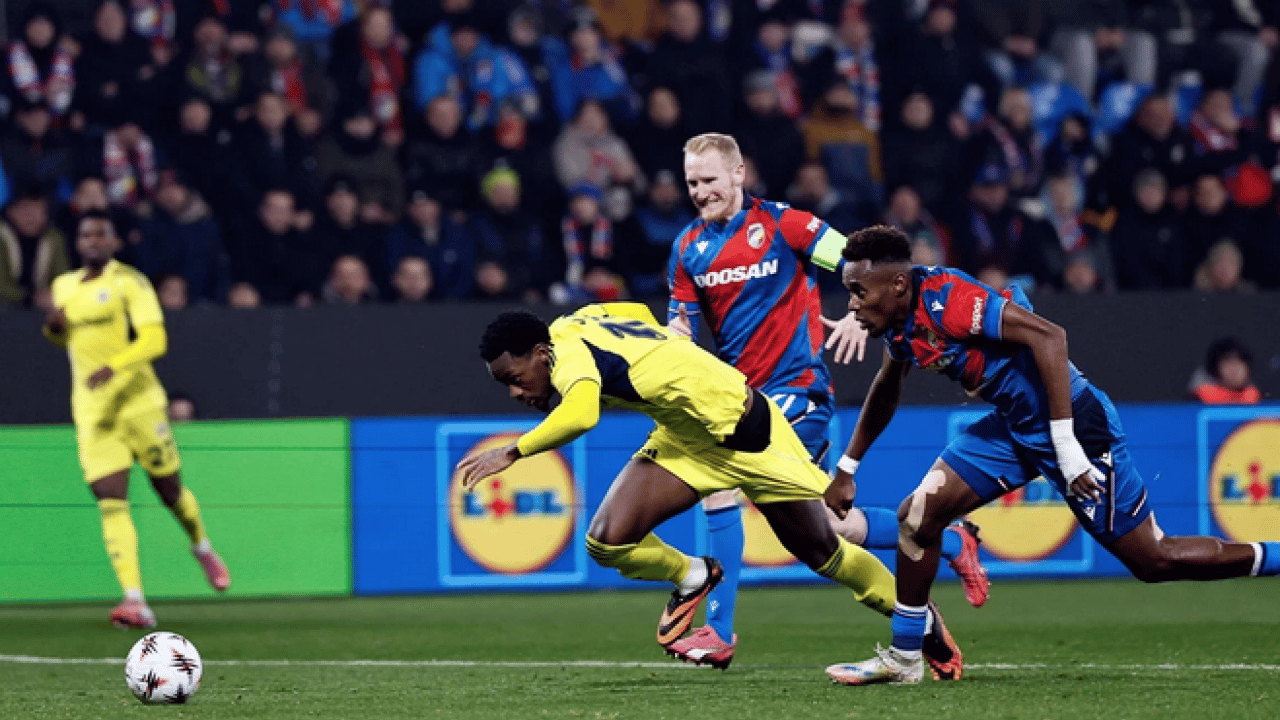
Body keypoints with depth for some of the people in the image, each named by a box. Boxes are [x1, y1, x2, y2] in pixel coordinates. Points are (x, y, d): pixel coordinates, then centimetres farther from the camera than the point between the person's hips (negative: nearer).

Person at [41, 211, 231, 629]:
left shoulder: (129, 282, -6)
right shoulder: (64, 286, 13)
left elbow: (154, 340, -16)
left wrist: (114, 365, -32)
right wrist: (53, 327, 5)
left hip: (138, 402, -4)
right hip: (92, 413, 4)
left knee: (169, 490, 8)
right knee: (111, 501, -11)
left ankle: (202, 548, 42)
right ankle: (134, 600, -18)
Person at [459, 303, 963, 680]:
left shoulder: (567, 349, -30)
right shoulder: (575, 321, -4)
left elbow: (580, 415, -51)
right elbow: (640, 313, 15)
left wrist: (513, 452, -42)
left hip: (746, 431, -8)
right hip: (684, 440, 8)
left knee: (822, 552, 8)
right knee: (607, 541, -12)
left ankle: (921, 620, 31)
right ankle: (691, 579, 17)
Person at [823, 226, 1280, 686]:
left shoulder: (945, 299, -25)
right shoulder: (898, 322, 4)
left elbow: (1048, 337, -28)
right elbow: (886, 389, 25)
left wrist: (1066, 446, -29)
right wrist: (846, 470, 27)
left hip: (1070, 423, -9)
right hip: (1013, 426, 9)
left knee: (1154, 560, -2)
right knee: (918, 514, 2)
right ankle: (902, 659, 13)